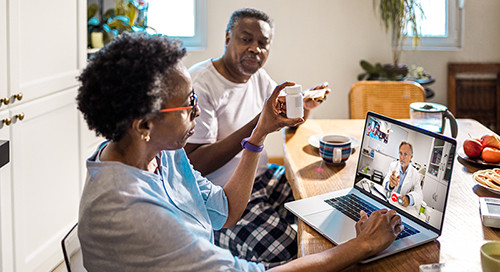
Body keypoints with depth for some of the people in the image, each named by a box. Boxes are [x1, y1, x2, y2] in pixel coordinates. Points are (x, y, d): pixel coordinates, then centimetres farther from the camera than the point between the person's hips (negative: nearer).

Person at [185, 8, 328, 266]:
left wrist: (306, 106, -2)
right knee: (287, 252, -27)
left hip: (262, 179, 8)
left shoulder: (258, 76, 8)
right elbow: (193, 165, -25)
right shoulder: (199, 84, -18)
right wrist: (257, 125, -30)